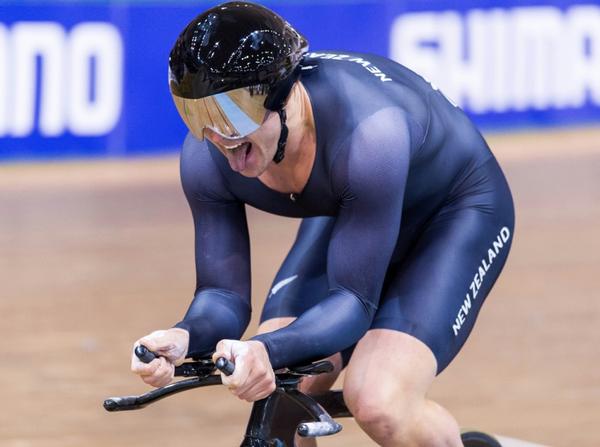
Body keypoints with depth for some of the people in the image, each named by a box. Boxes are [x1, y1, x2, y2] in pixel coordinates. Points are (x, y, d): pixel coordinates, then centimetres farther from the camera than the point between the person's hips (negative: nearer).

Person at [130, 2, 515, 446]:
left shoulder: (368, 134, -42)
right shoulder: (206, 157, -25)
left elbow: (354, 301, -38)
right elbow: (223, 294, -17)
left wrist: (268, 350, -56)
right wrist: (185, 338, -41)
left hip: (457, 213, -6)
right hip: (349, 214, 6)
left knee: (379, 406, -25)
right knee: (274, 392, -15)